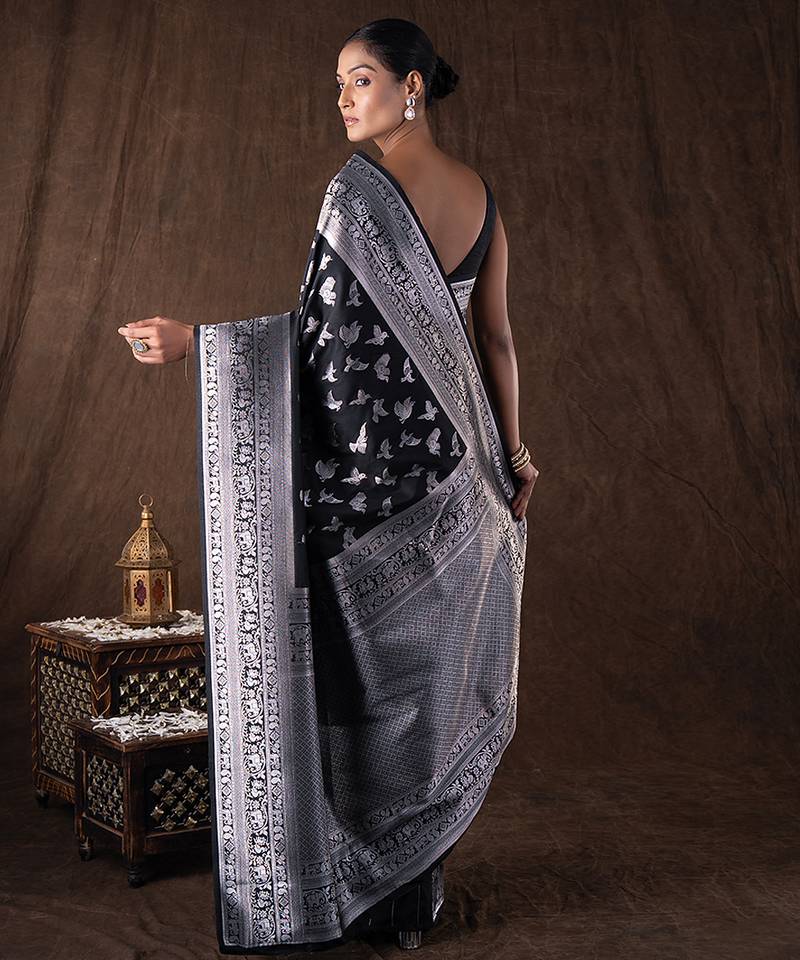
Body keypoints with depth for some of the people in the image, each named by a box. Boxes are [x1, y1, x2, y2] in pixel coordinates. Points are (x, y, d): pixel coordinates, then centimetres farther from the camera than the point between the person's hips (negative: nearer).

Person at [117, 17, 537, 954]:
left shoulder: (361, 188, -13)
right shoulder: (479, 194, 7)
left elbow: (326, 333, -18)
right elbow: (495, 335, 10)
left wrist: (192, 341, -16)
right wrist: (511, 450, 17)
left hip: (365, 456, -6)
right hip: (448, 464, 6)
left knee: (352, 666, 4)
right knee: (428, 670, 14)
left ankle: (331, 884, 15)